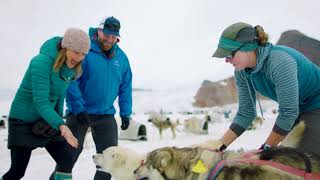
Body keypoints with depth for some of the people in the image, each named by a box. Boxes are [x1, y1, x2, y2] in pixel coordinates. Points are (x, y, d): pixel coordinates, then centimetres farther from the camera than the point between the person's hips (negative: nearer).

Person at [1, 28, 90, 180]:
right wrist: (61, 125, -38)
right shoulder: (42, 62, -24)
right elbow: (40, 102, -28)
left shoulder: (71, 66, -2)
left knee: (66, 160, -1)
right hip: (24, 120, -6)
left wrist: (59, 119, 7)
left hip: (48, 120, 7)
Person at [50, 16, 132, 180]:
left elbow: (125, 87, 7)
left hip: (106, 114, 4)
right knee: (70, 152, 3)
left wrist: (125, 113, 4)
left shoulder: (121, 57, 2)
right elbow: (71, 81, -16)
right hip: (79, 112, -4)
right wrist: (79, 109, -20)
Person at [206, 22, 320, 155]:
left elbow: (289, 112, -29)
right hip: (294, 110, 7)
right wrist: (221, 144, -15)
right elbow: (245, 113, -5)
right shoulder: (241, 72, -11)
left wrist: (266, 148, -19)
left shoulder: (280, 62, -34)